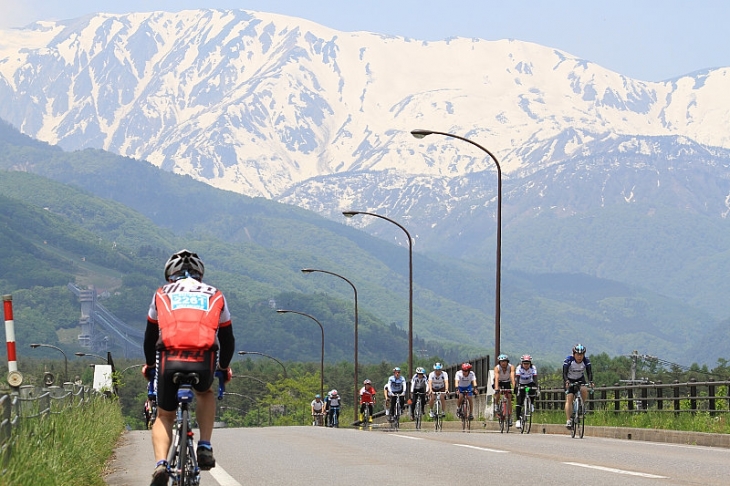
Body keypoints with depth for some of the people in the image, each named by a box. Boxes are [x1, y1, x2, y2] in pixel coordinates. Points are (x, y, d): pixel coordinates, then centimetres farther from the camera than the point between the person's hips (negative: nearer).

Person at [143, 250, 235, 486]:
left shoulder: (161, 294, 25)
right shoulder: (215, 295, 25)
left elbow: (150, 336, 33)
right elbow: (227, 339, 31)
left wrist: (149, 366, 51)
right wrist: (224, 368, 49)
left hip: (169, 359, 0)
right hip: (204, 362, 0)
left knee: (164, 416, 19)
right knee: (205, 393, 34)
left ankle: (161, 463, -6)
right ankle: (205, 447, 17)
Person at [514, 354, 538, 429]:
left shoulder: (533, 368, -21)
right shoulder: (519, 368, -23)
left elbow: (535, 378, -29)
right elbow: (517, 378, -33)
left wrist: (536, 387, -43)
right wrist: (516, 387, -49)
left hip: (529, 383, 1)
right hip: (521, 384, -1)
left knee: (532, 390, -34)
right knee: (519, 403, -13)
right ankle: (518, 420, -8)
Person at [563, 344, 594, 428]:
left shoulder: (586, 360, -19)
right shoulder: (568, 360, -25)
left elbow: (589, 372, -24)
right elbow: (564, 373, -30)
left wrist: (591, 382, -42)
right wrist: (567, 382, -48)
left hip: (580, 379, 2)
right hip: (570, 380, -2)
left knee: (584, 390, -30)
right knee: (569, 399, -16)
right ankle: (569, 420, -17)